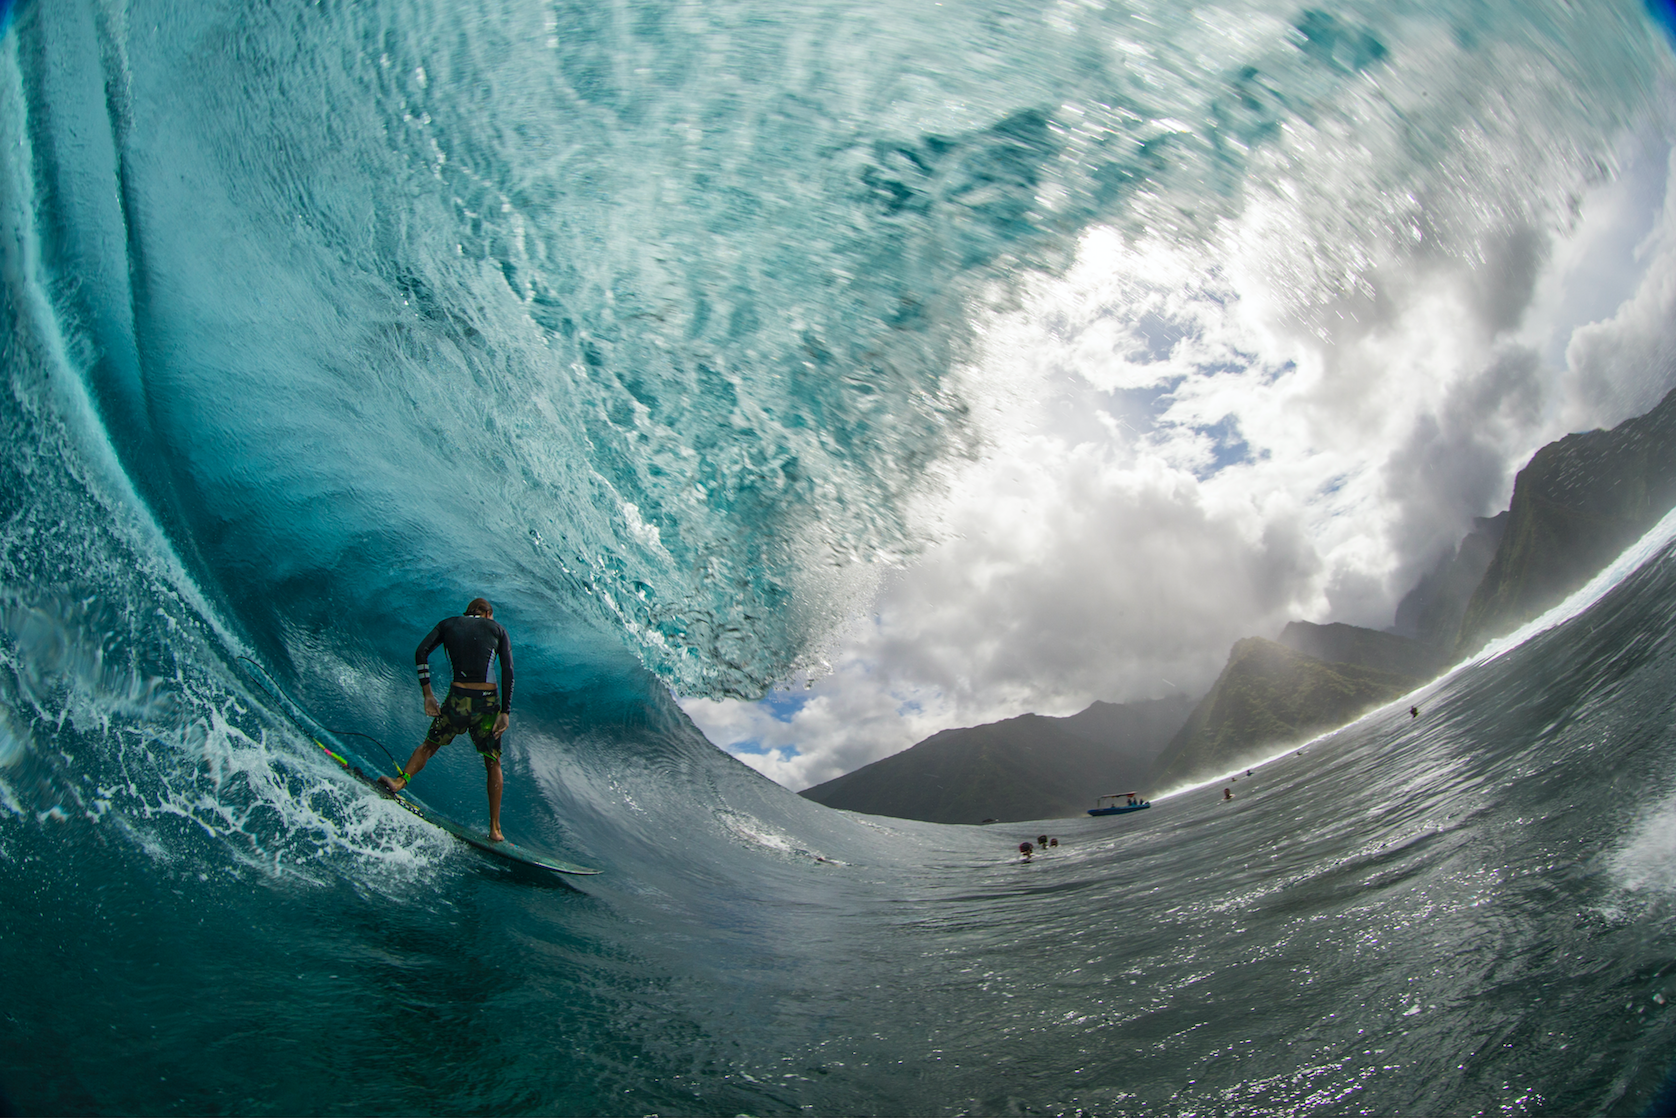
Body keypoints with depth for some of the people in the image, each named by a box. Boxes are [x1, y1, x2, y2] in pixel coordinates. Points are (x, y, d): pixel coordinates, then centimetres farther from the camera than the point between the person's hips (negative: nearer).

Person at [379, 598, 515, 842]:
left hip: (458, 699, 0)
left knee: (430, 745, 22)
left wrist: (428, 694, 2)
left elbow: (421, 652, 1)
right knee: (493, 763, 12)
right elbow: (508, 671, 0)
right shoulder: (498, 629, 12)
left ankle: (400, 781, -4)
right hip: (488, 702, 0)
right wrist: (505, 712, -2)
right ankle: (495, 829, 9)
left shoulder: (448, 624, 15)